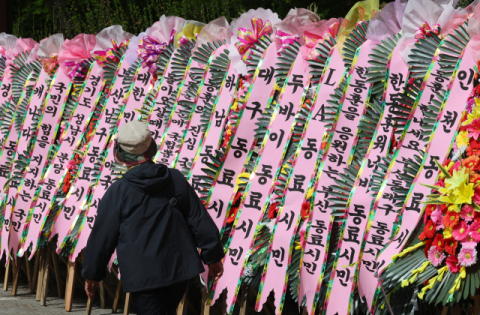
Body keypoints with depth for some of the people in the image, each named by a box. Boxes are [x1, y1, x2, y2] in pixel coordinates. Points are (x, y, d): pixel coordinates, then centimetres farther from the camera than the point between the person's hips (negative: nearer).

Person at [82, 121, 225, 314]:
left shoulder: (117, 192, -11)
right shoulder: (176, 180, 0)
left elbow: (102, 237, -5)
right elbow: (200, 220, 5)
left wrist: (92, 274, 9)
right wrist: (213, 256, 16)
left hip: (142, 275, -5)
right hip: (179, 268, 5)